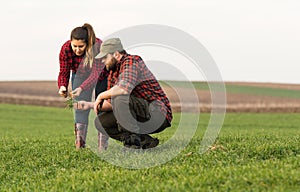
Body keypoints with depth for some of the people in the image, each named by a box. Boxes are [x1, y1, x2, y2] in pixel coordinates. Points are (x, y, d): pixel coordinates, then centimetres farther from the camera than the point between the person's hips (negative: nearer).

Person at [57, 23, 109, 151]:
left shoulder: (98, 47, -38)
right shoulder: (66, 49, -28)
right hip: (80, 76, 2)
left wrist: (81, 89, -57)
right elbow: (64, 72, -20)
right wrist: (62, 87, -41)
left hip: (101, 77, -2)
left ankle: (102, 147, 3)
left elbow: (96, 74, -43)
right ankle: (80, 143, -17)